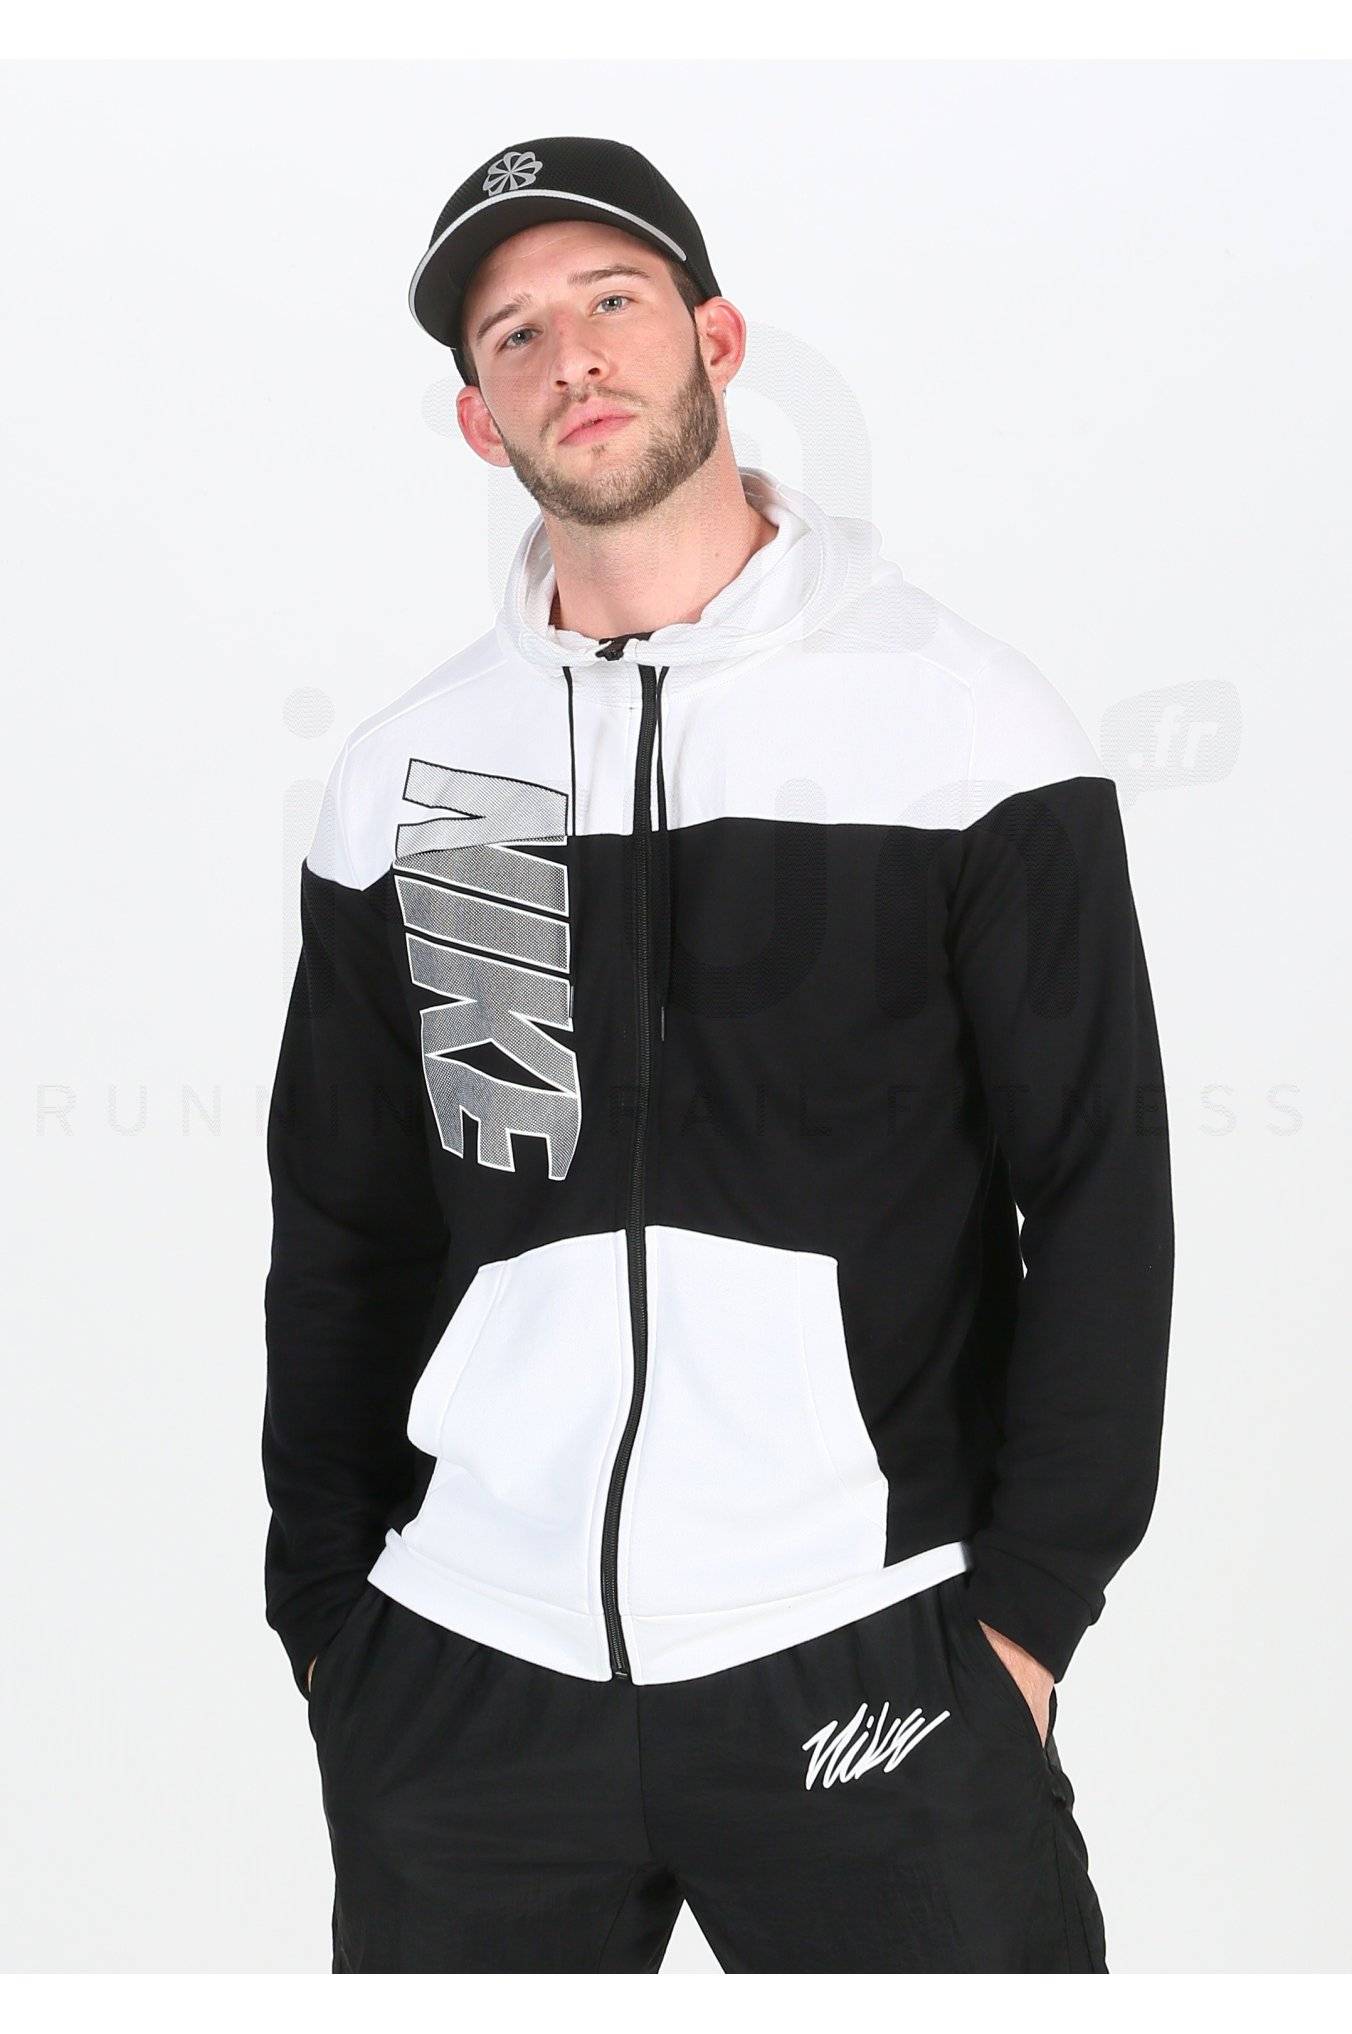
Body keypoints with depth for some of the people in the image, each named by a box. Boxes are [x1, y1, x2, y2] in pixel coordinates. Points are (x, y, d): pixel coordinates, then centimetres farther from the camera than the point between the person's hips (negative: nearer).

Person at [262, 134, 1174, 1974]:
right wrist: (322, 1606, 9)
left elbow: (1099, 1190, -2)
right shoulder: (399, 773, 9)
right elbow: (345, 1232, 14)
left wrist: (1029, 1604, -7)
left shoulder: (966, 715, -1)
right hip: (461, 1673, 3)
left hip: (866, 1659, -3)